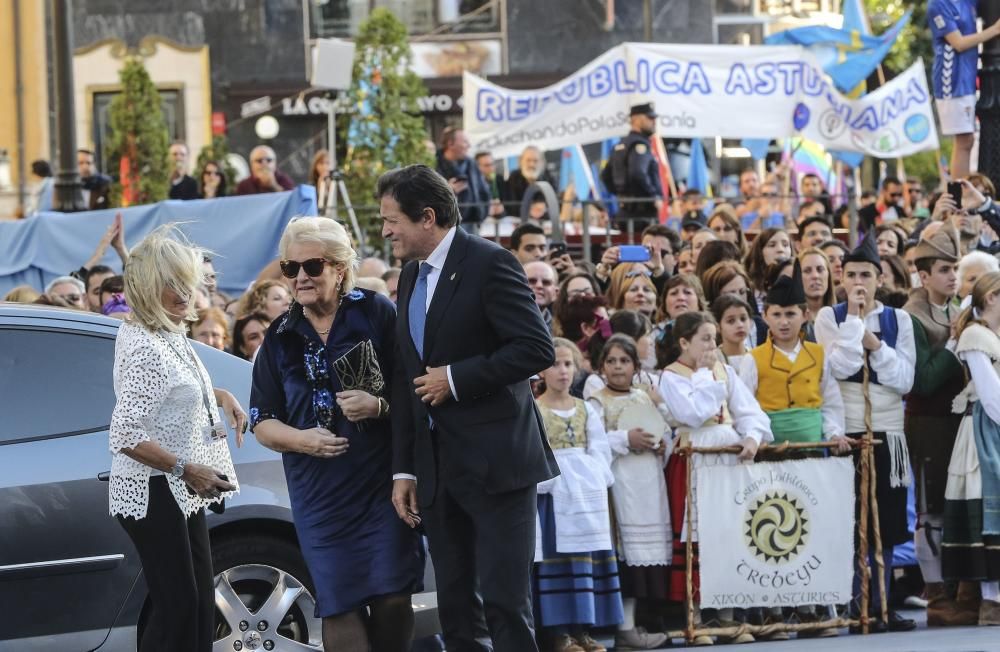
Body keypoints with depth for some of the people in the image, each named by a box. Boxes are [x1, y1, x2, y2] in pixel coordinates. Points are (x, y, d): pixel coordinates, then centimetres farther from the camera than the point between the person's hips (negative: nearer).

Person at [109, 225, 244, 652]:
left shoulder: (169, 335, 7)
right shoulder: (147, 349, -22)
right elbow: (125, 436, -26)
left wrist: (221, 396, 11)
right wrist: (186, 469, -23)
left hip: (179, 491, 10)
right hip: (152, 493, -10)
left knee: (201, 601, 13)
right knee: (176, 606, -8)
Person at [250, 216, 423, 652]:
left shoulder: (376, 313, -2)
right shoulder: (280, 338, 8)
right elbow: (262, 422, 10)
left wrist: (380, 406, -19)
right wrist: (302, 440, -10)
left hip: (384, 481, -2)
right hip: (319, 494, 2)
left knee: (392, 599, -4)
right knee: (338, 605, 0)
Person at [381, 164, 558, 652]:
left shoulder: (489, 264, -9)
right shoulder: (411, 277, 15)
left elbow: (537, 349, -17)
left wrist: (456, 379, -16)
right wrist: (404, 469, 13)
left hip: (495, 462, -8)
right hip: (438, 466, 8)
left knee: (504, 602, -8)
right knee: (456, 609, 9)